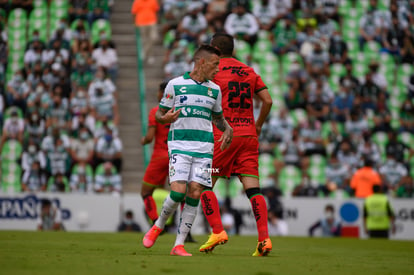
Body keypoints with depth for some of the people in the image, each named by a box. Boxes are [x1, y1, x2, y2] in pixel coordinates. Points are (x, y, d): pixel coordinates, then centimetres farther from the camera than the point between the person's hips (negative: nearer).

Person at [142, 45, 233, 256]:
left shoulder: (214, 89, 12)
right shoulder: (175, 85, 1)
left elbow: (218, 117, 26)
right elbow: (159, 113, 8)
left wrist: (227, 129, 6)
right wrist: (165, 118, -16)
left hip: (204, 149, 3)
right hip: (179, 145, -3)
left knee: (194, 195, -6)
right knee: (178, 192, -16)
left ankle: (179, 245, 0)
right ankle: (158, 226, 12)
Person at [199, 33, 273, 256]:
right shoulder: (249, 72, 13)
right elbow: (267, 100, 9)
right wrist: (258, 125, 20)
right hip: (248, 135, 4)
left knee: (204, 184, 6)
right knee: (252, 187, 0)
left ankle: (217, 231, -6)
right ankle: (264, 237, -12)